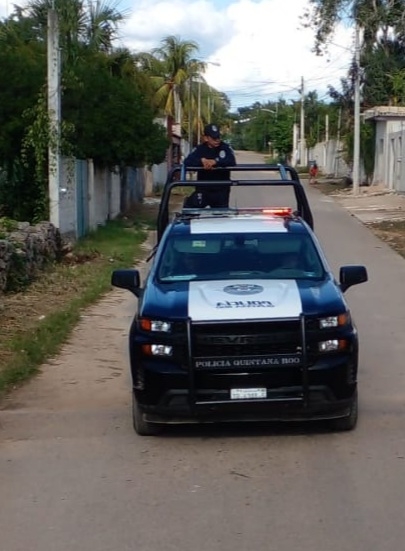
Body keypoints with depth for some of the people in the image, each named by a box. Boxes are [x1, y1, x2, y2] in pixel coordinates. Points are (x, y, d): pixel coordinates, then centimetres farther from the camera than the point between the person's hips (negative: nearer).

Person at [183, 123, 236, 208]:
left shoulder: (226, 148, -4)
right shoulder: (200, 149, -3)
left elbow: (232, 162, -20)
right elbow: (187, 162, -13)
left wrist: (215, 161, -31)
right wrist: (202, 161, -27)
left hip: (221, 190, 1)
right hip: (203, 189, 0)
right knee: (189, 206, -18)